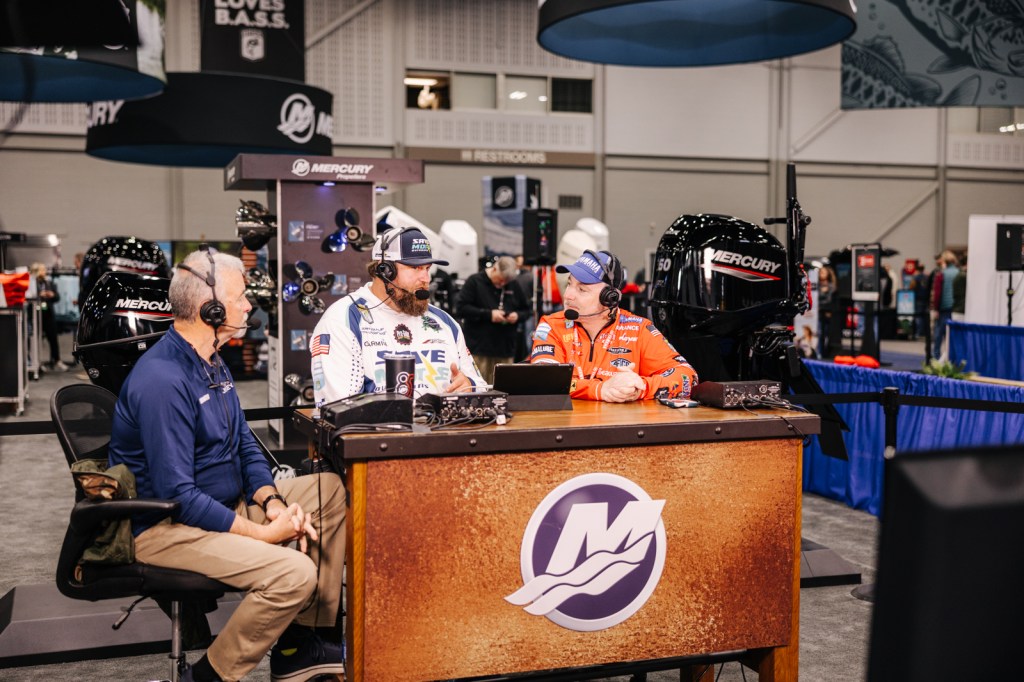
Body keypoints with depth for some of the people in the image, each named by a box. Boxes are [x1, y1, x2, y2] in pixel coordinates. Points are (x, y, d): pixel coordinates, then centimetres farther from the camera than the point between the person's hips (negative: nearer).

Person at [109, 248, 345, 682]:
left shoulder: (211, 363, 9)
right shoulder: (162, 381, -24)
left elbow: (245, 445, 12)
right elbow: (178, 497, -26)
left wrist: (271, 501, -7)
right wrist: (263, 533, -22)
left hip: (225, 504, 10)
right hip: (167, 528, -10)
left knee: (330, 489, 7)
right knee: (294, 573, -27)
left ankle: (297, 644, 9)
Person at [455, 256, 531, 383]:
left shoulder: (513, 286, 12)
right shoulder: (474, 281, -2)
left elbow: (526, 310, 20)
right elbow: (460, 307, -10)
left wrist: (518, 315, -4)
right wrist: (488, 314, -15)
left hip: (506, 349, 4)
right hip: (479, 348, -4)